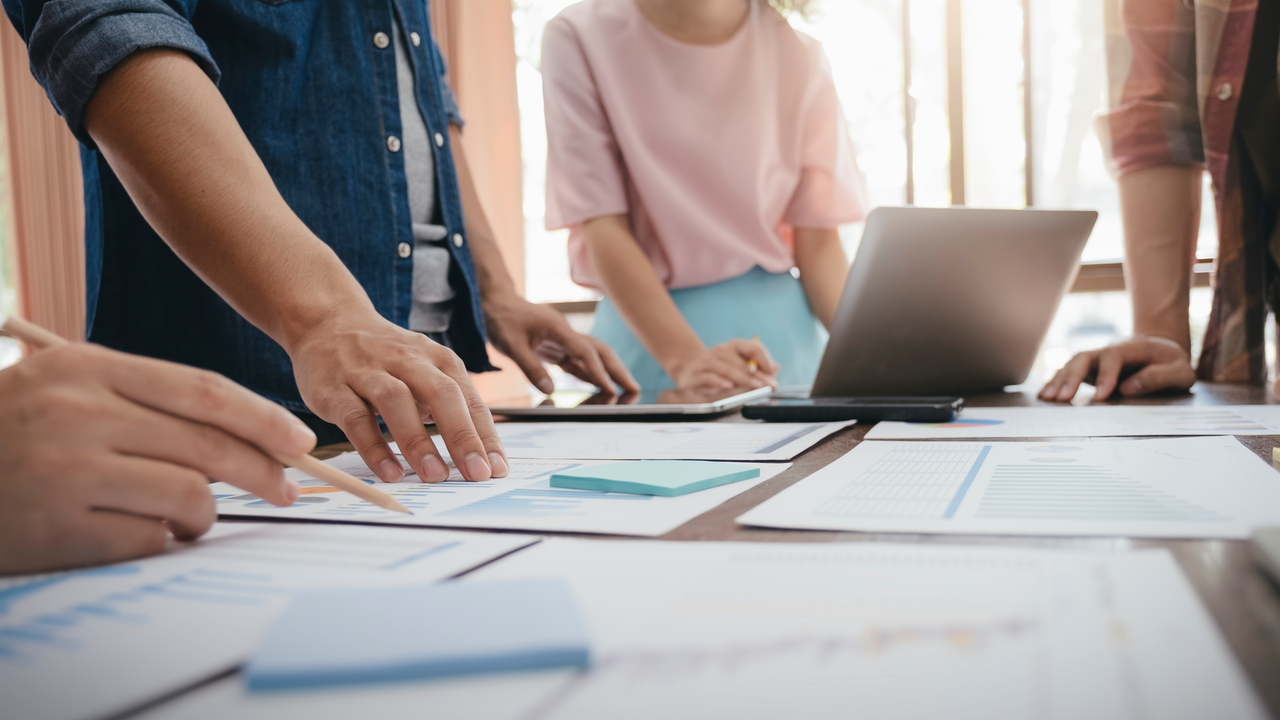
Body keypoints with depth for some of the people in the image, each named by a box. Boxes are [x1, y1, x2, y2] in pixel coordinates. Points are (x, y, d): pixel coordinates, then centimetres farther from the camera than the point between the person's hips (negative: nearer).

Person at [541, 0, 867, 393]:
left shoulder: (799, 55, -3)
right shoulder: (578, 39, -7)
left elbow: (818, 241, 0)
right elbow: (602, 226, -12)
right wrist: (684, 358, -22)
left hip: (778, 333, 2)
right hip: (644, 332, -1)